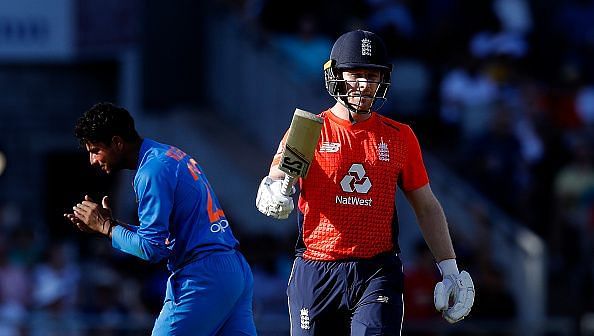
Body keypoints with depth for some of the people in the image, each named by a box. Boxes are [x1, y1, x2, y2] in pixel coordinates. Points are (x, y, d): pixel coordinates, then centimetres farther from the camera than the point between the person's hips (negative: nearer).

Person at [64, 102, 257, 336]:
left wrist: (106, 227, -3)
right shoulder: (171, 155, 18)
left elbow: (152, 248, -16)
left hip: (202, 279, -9)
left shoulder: (152, 172, -12)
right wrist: (108, 223, 14)